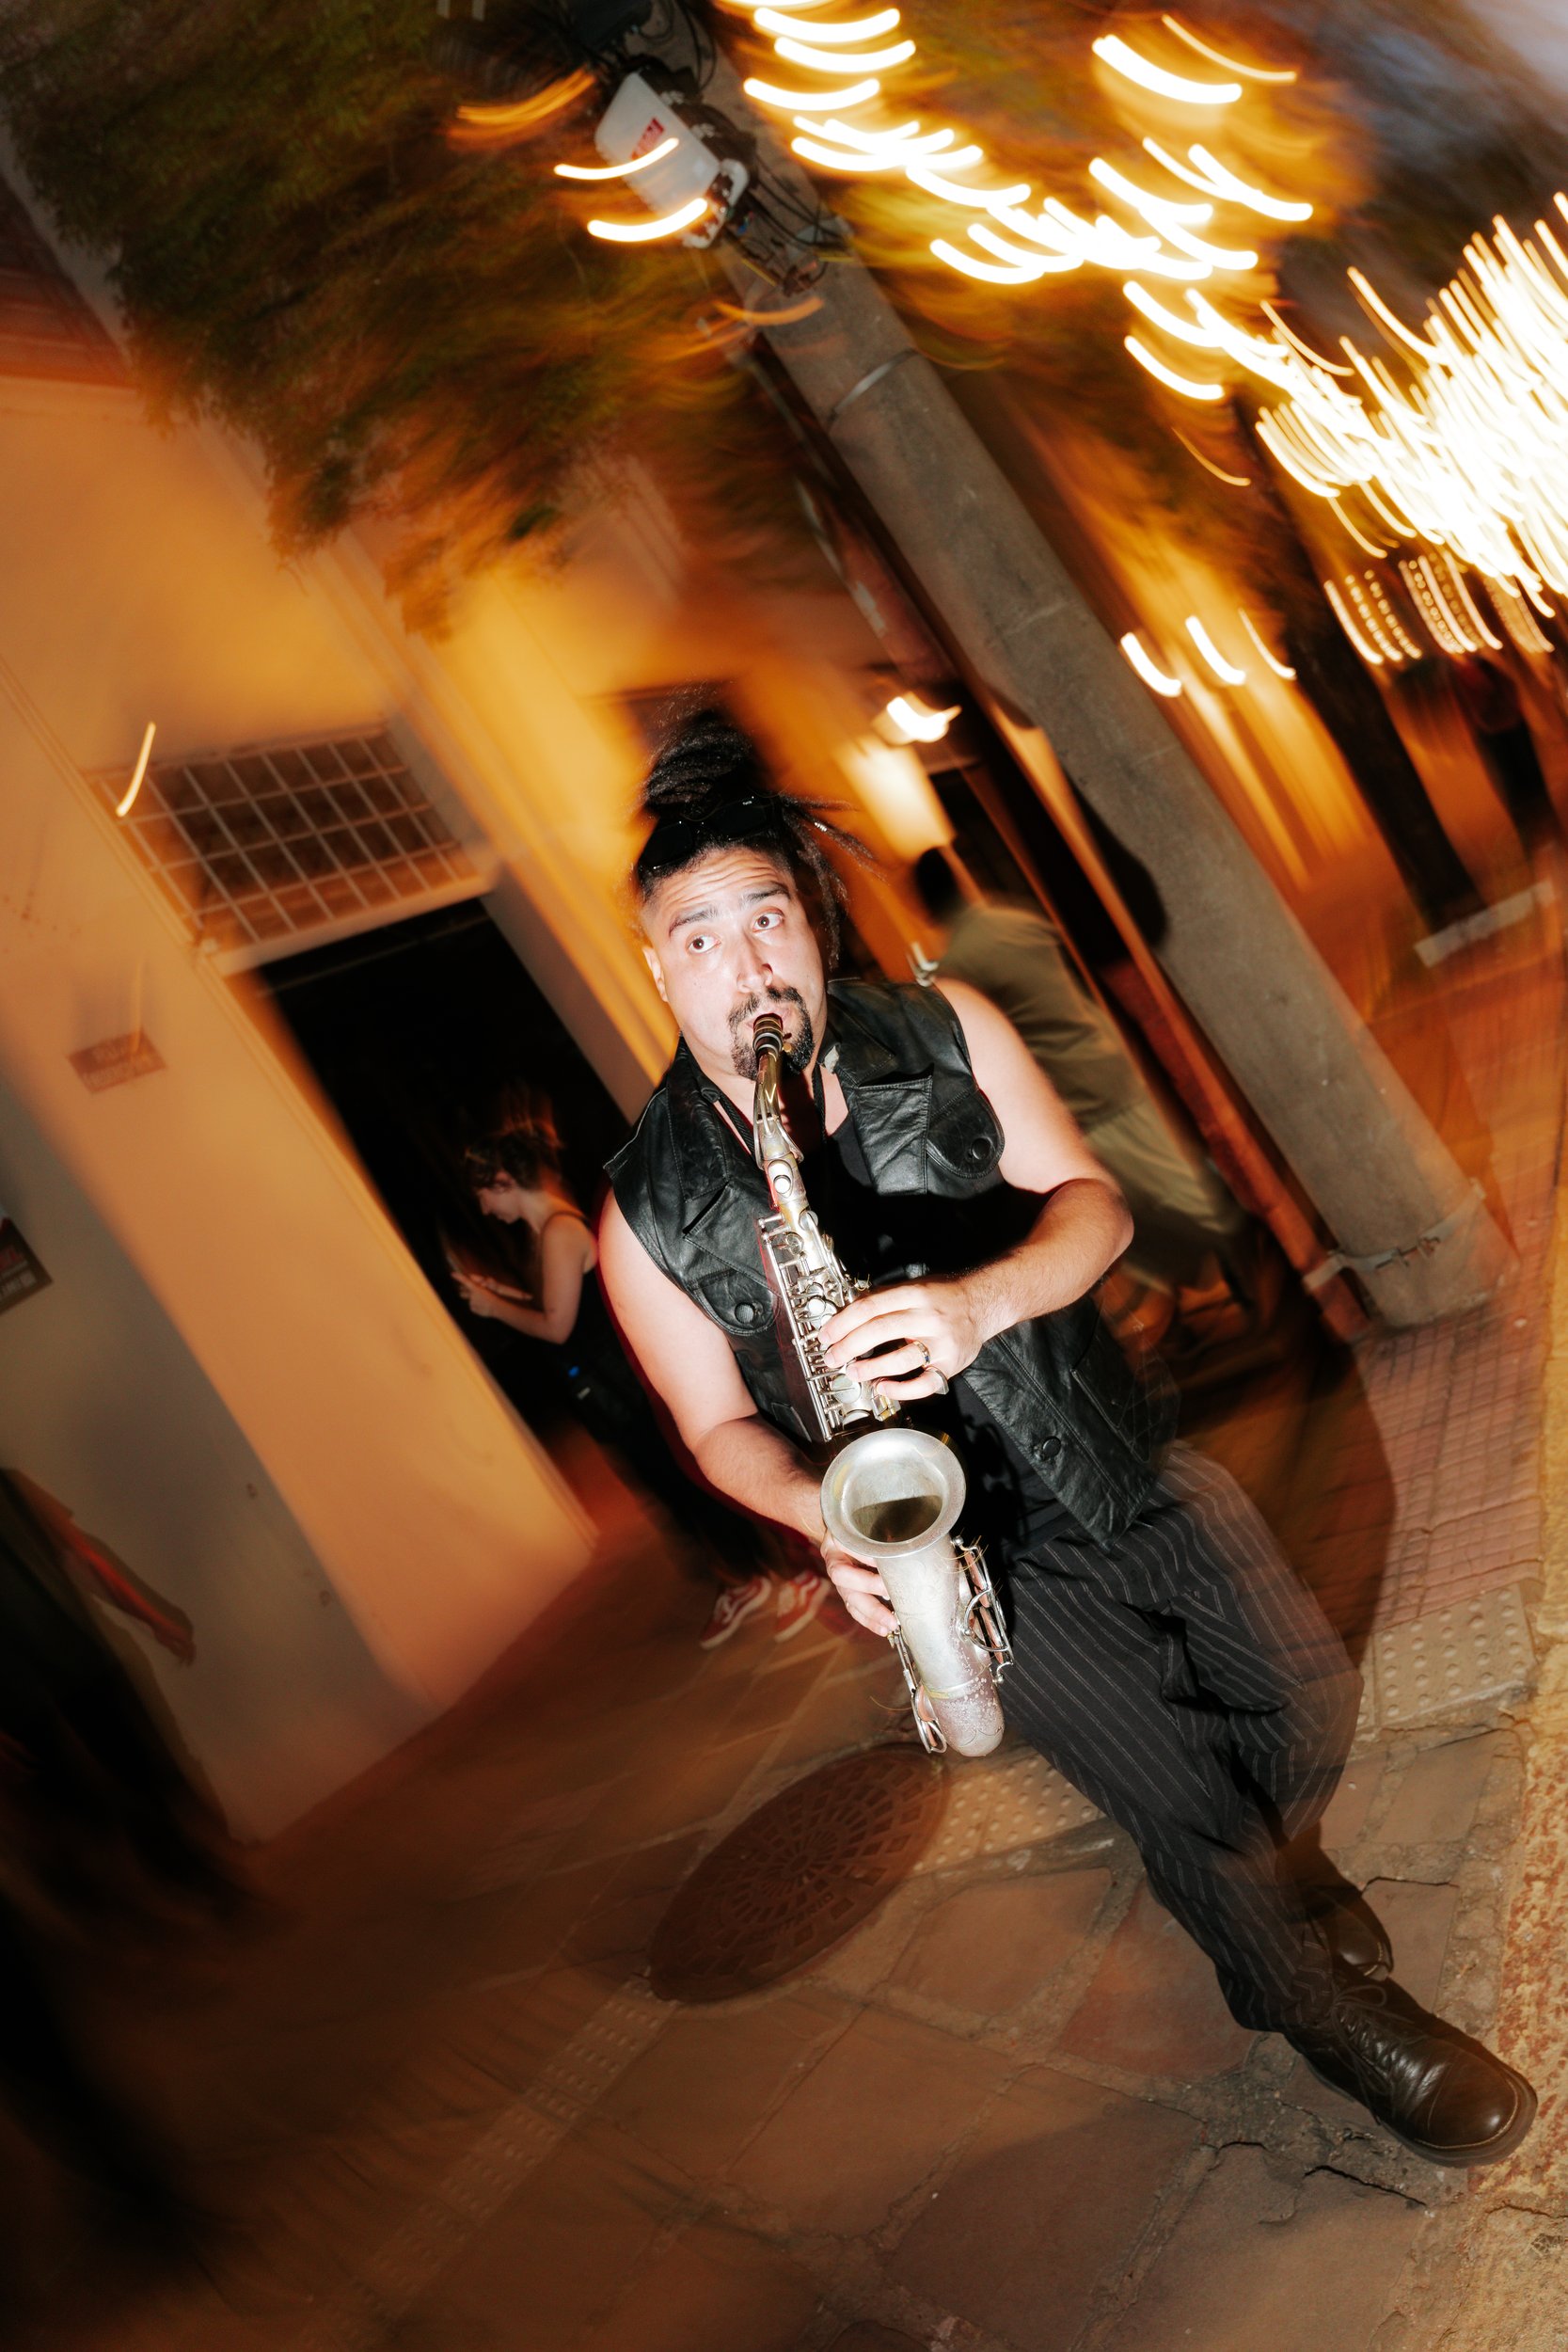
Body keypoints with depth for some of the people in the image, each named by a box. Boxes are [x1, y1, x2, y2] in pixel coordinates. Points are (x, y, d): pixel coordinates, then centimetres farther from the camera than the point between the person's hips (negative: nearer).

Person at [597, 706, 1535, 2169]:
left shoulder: (942, 1032, -5)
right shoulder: (650, 1209, -9)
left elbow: (1091, 1200, -6)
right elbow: (720, 1425, 2)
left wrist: (979, 1300, -26)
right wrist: (831, 1519, -18)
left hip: (1114, 1455, 3)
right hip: (967, 1546, -2)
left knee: (1306, 1691, 2)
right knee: (1182, 1797, -5)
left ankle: (1251, 1870, 38)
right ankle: (1324, 2008, 26)